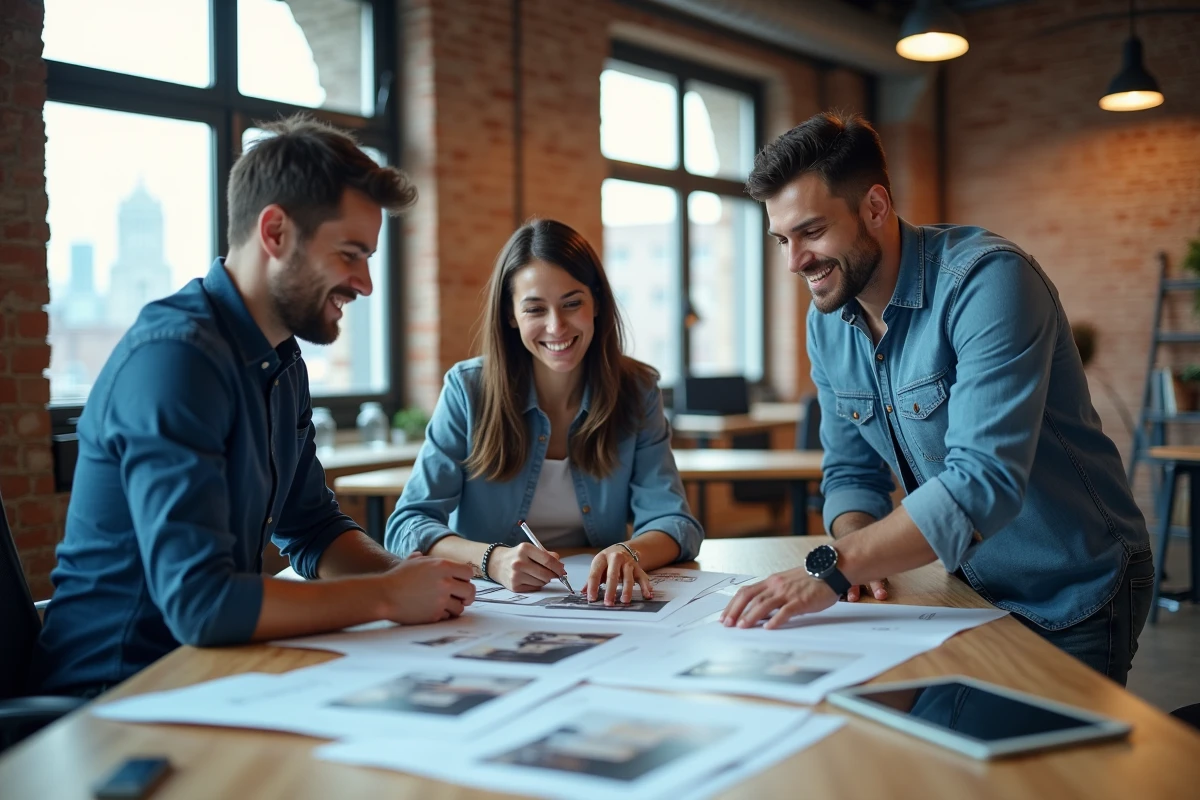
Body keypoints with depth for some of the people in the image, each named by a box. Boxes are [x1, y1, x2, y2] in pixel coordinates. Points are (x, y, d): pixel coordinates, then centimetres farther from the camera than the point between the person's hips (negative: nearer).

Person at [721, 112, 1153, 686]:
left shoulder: (987, 280, -27)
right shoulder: (826, 321, -3)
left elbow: (985, 482, -37)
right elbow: (851, 472, 5)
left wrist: (834, 568, -41)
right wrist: (860, 557, -17)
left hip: (1075, 597, -6)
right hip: (971, 588, 6)